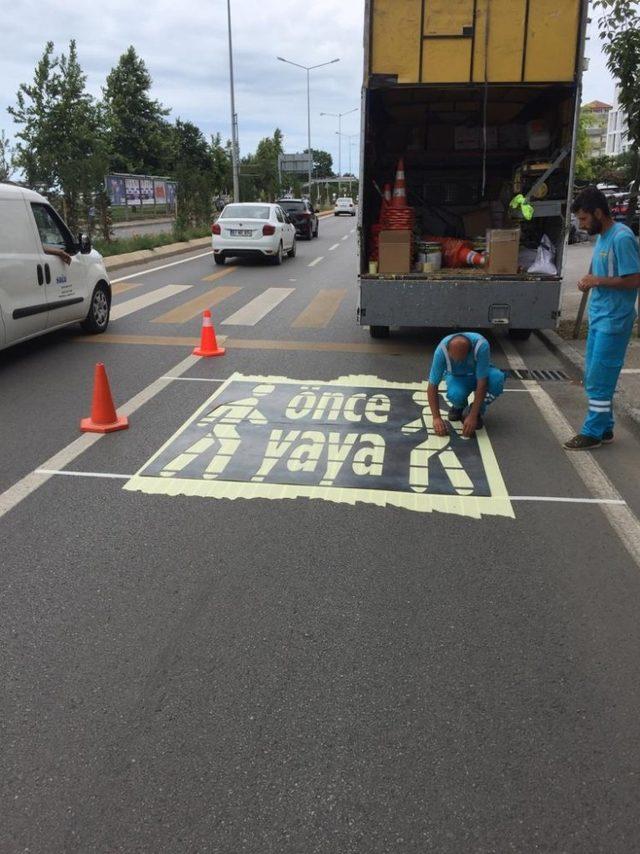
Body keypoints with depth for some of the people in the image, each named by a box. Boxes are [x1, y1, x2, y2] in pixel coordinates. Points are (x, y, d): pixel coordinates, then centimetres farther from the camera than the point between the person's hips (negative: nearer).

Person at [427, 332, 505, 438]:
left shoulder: (481, 346, -36)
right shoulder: (441, 350, -31)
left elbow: (482, 383, -34)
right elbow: (432, 386, -25)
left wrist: (472, 416, -36)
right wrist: (436, 418, -31)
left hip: (479, 374, 0)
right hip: (456, 376, 0)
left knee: (497, 378, -35)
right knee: (455, 394, -36)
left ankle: (476, 411, -7)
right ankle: (459, 407, 3)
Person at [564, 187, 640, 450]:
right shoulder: (602, 237, 12)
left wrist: (597, 281, -16)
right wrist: (590, 281, 3)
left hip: (613, 321, -10)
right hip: (598, 318, 10)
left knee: (598, 379, -4)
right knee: (594, 377, 14)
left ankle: (593, 433, 6)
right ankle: (604, 428, 24)